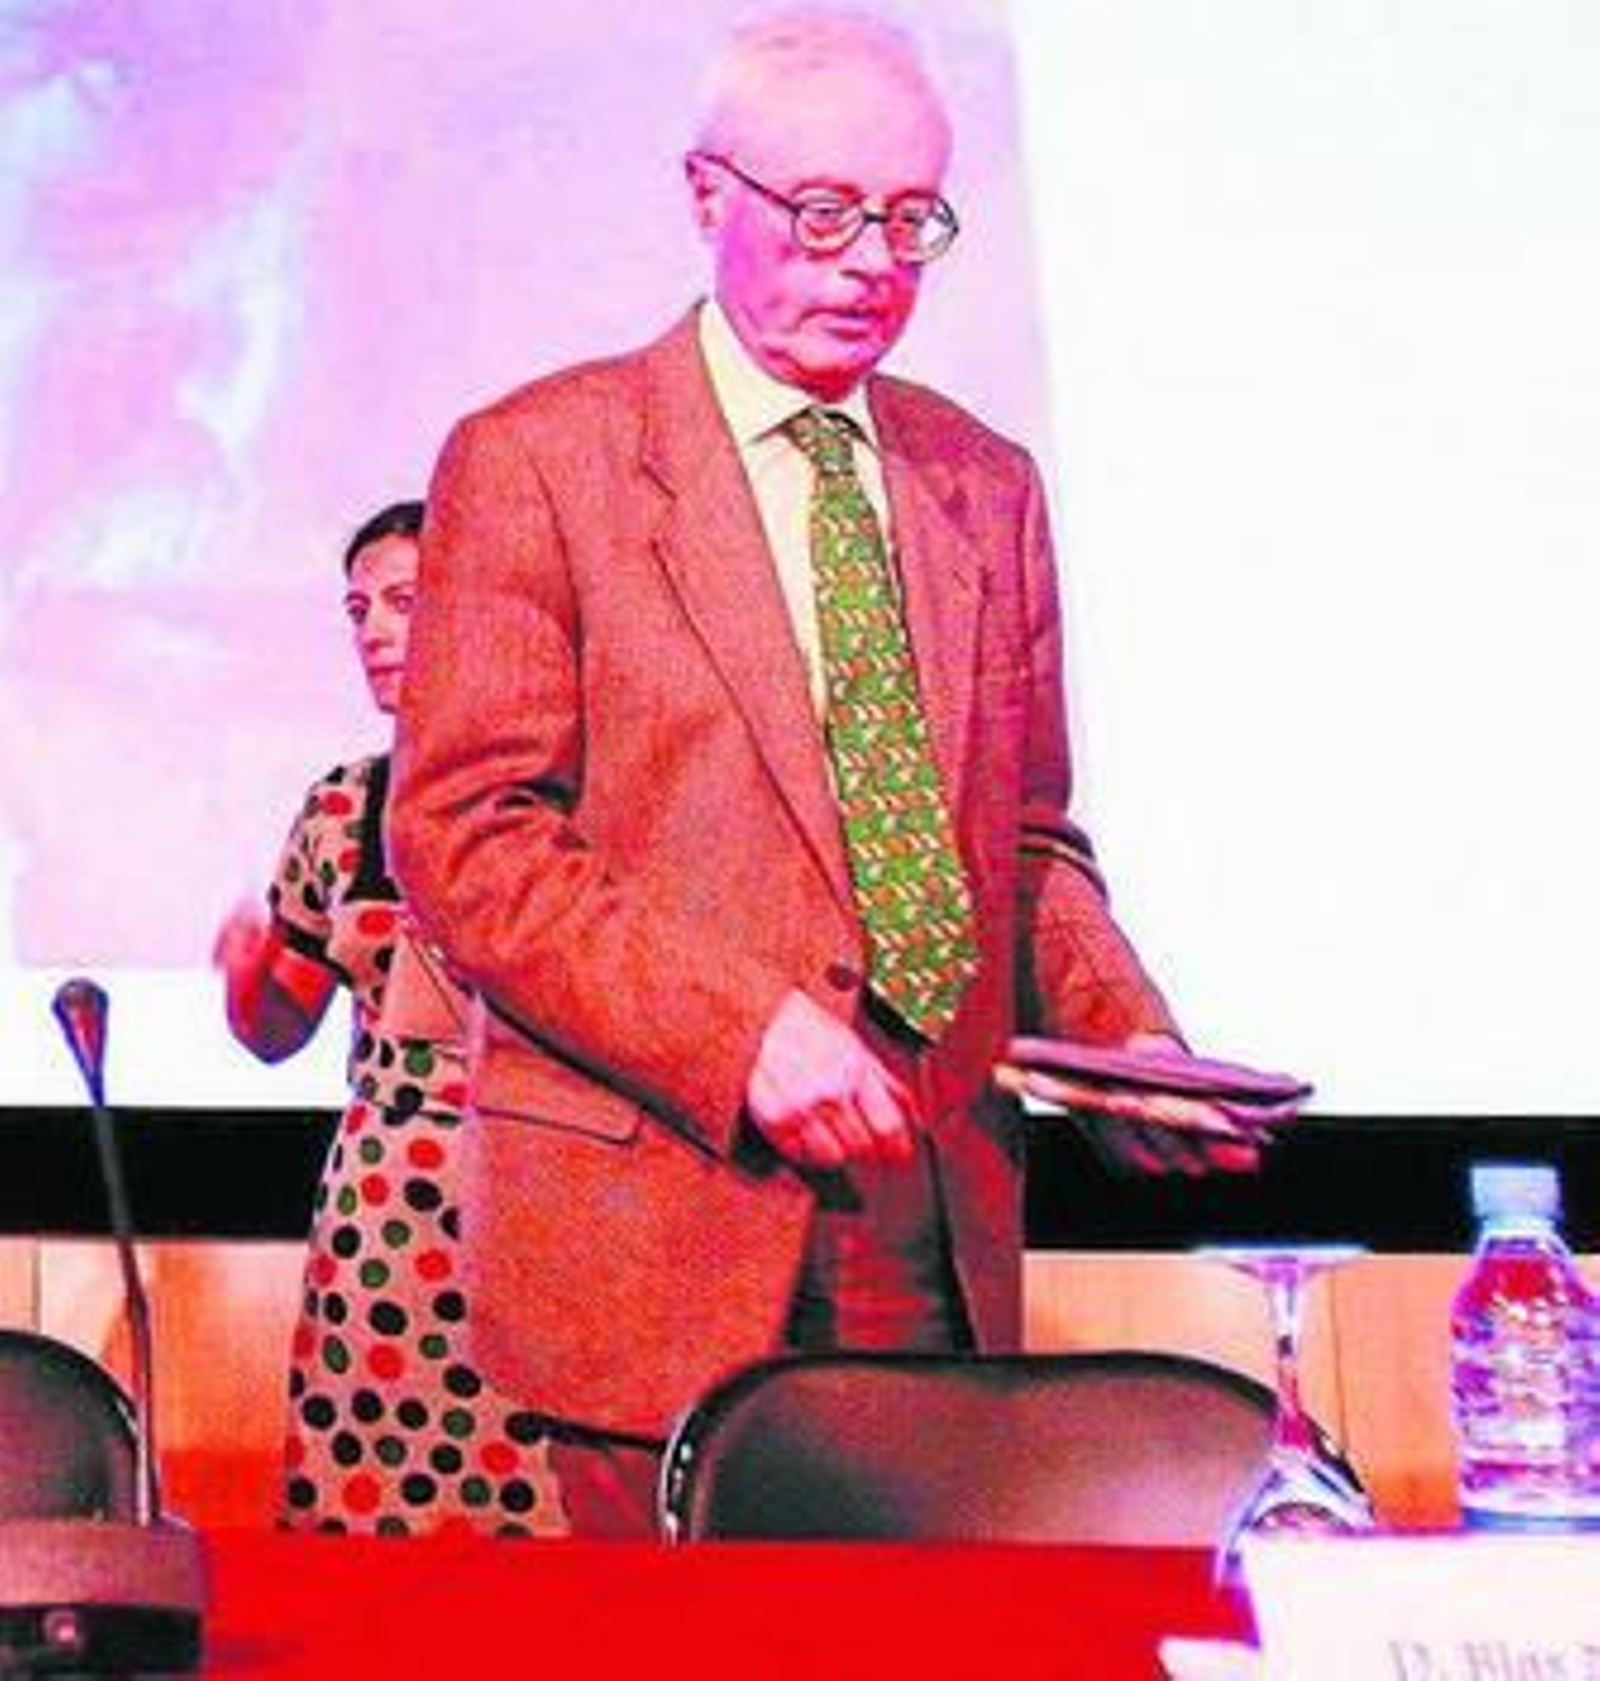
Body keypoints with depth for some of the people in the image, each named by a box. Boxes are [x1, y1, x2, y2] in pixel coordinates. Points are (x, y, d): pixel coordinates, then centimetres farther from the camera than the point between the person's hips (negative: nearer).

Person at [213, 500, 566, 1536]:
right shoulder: (342, 809, 11)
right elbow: (278, 1032, 18)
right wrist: (246, 975, -2)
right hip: (384, 1212, 4)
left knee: (541, 1497, -7)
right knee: (368, 1497, 2)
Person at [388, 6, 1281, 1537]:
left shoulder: (987, 487, 14)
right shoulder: (537, 460, -3)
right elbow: (462, 837, -8)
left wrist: (1126, 1039, -1)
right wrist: (734, 1032, -18)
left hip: (943, 1247, 5)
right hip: (661, 1225, -4)